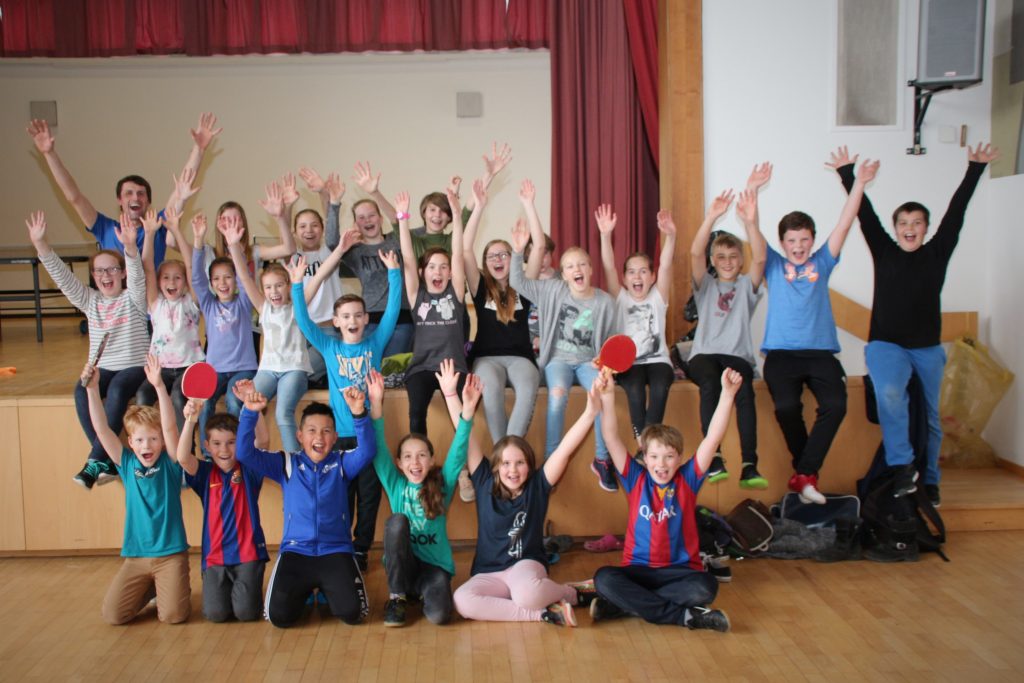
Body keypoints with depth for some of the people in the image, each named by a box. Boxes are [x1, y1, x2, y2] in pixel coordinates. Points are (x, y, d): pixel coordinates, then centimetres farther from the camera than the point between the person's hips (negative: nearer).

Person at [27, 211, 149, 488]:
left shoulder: (132, 298, -3)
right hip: (102, 368, 4)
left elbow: (137, 275, -23)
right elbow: (63, 277, -3)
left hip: (135, 366, -4)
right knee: (82, 390, -28)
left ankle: (96, 459, -32)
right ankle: (108, 459, -28)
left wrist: (130, 247, -44)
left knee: (117, 390, -35)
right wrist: (41, 244, -19)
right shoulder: (90, 301, 8)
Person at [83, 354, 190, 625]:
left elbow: (170, 427, -21)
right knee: (112, 614, -5)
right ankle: (149, 590, 24)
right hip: (135, 555, 3)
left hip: (170, 553, -3)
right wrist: (92, 388, -17)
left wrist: (159, 386, -32)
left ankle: (174, 588, 22)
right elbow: (102, 430, -6)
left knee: (174, 615, -12)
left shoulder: (170, 464, -5)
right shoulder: (127, 464, 3)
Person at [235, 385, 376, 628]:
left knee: (351, 612, -18)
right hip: (295, 551, 1)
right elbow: (244, 453, -5)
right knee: (279, 615, -17)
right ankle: (304, 590, 19)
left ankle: (327, 588, 18)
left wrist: (359, 414, -34)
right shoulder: (286, 464, 5)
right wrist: (250, 413, -21)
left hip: (335, 551, 0)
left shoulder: (342, 463, 4)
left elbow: (367, 451, -17)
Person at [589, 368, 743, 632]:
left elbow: (713, 438, -8)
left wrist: (727, 394, -19)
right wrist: (608, 399, -23)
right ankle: (684, 615, -26)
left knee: (705, 587, -33)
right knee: (603, 579, -30)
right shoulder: (636, 480, 3)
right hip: (638, 569, 0)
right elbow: (611, 439, -9)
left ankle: (626, 604, -21)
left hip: (680, 570, 0)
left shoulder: (687, 480, 2)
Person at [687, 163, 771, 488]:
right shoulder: (706, 285, 16)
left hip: (738, 356, 0)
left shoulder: (746, 286, 15)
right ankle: (714, 459, -37)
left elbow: (760, 258, -5)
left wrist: (750, 221, -21)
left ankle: (749, 465, -39)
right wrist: (711, 217, -19)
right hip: (704, 354, 0)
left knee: (743, 389, -34)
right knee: (710, 383, -36)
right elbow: (694, 254, -3)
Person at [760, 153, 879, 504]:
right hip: (781, 353, -1)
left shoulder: (821, 264, 16)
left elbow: (844, 224, 9)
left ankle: (804, 474, -16)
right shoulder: (773, 266, 13)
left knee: (835, 404, -24)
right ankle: (808, 472, -4)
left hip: (820, 352, 2)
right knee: (786, 406, -26)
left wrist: (859, 183, 2)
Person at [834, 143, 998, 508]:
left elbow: (956, 211, 4)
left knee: (930, 417, 8)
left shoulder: (937, 253, 6)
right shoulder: (883, 251, 4)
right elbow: (865, 213, 2)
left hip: (928, 349, 2)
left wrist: (975, 168, 3)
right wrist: (847, 173, 0)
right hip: (886, 345, -2)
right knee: (889, 393, -31)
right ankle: (903, 467, -22)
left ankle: (929, 481, 22)